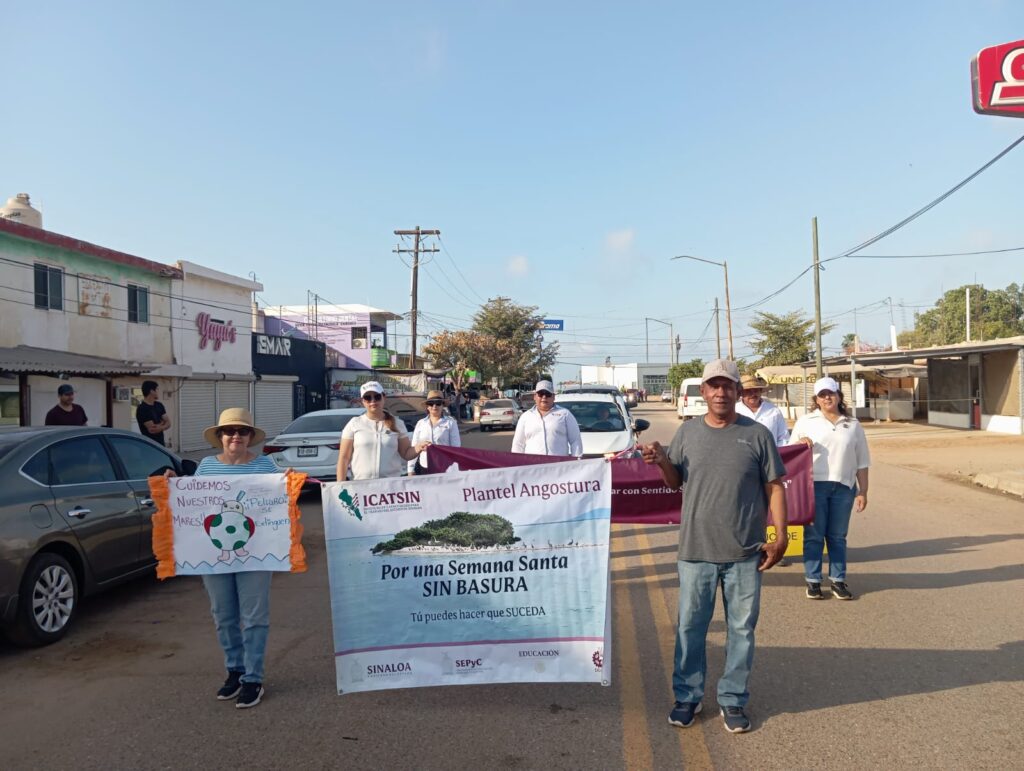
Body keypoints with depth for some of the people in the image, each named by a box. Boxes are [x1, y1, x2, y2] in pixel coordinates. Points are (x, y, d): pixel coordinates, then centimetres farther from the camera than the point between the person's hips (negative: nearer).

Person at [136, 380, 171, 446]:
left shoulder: (159, 406, 10)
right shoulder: (142, 409, -14)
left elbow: (168, 423, 6)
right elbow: (151, 429, -19)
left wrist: (161, 427, -13)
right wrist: (162, 423, -3)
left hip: (161, 444, 8)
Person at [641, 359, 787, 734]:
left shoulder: (756, 434, -1)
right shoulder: (688, 432, 3)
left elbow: (774, 487, 2)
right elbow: (675, 482, 11)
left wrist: (780, 536, -4)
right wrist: (662, 461, -10)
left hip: (745, 553, -1)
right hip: (696, 549, 1)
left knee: (742, 629, 10)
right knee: (689, 627, 10)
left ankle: (733, 699, 26)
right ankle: (687, 696, 26)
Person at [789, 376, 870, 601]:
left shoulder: (853, 425, 12)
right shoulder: (806, 421, 7)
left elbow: (862, 462, 13)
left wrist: (863, 492, 8)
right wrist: (800, 442, -11)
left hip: (844, 487, 2)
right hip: (815, 485, -2)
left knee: (838, 536, 8)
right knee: (814, 536, 1)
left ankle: (838, 580, 16)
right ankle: (812, 581, 9)